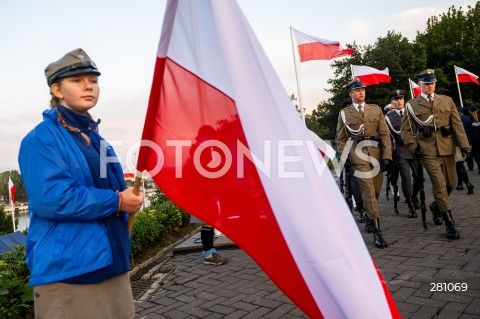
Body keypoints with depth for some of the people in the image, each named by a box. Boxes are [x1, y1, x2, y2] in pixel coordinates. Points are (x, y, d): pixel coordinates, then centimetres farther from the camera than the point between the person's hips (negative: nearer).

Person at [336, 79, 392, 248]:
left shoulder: (376, 110, 11)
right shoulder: (344, 113, 6)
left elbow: (385, 134, 7)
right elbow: (341, 139, 8)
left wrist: (387, 156, -3)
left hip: (376, 154, 3)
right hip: (358, 155, -3)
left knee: (376, 191, 10)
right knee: (368, 191, -10)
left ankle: (369, 220, 34)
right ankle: (377, 231, -7)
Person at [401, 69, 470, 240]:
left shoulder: (447, 101, 13)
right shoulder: (412, 105, 5)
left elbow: (457, 124, 8)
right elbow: (406, 130, 8)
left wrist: (464, 144, -2)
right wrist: (413, 147, -5)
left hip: (447, 148, 4)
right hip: (427, 151, -4)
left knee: (451, 183, 11)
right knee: (439, 184, -10)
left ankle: (436, 206, 40)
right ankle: (449, 224, -4)